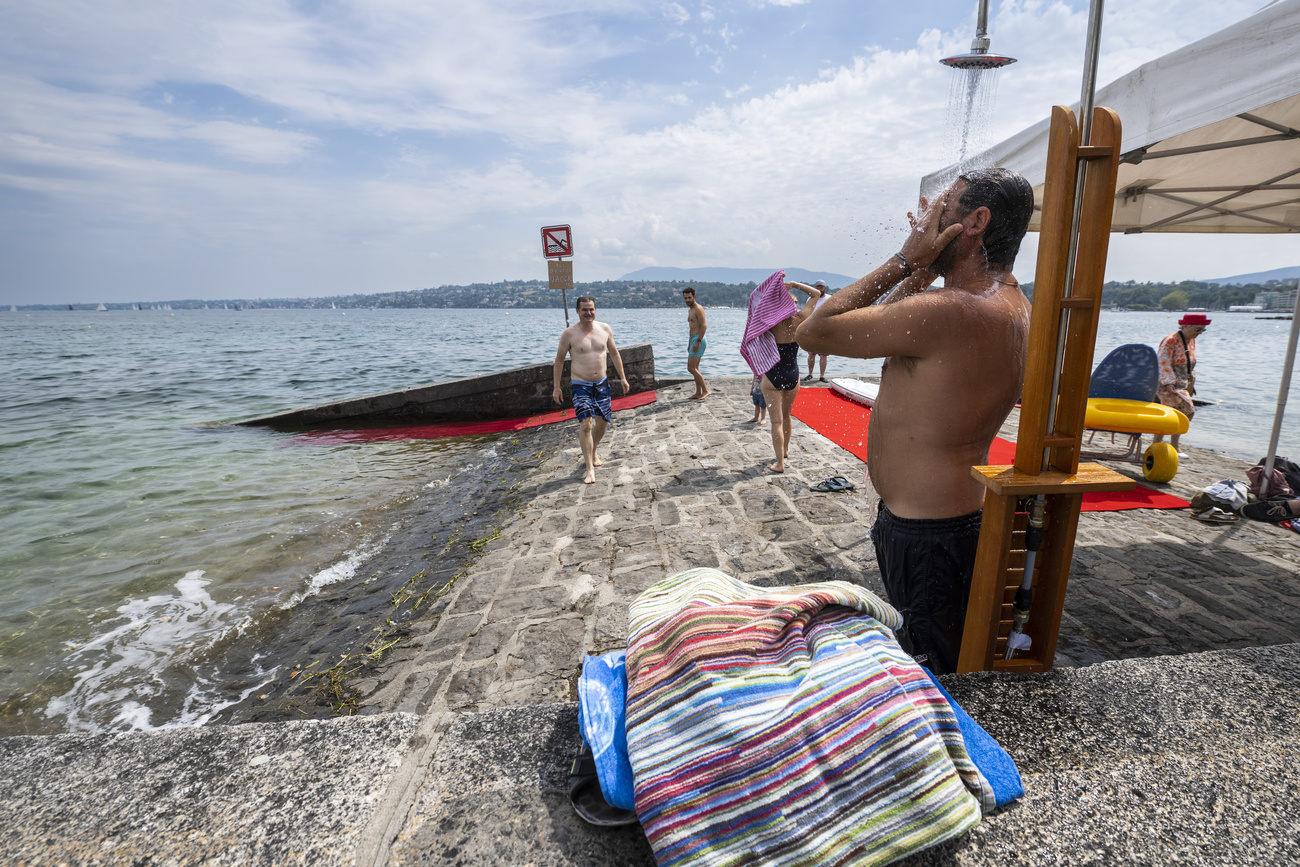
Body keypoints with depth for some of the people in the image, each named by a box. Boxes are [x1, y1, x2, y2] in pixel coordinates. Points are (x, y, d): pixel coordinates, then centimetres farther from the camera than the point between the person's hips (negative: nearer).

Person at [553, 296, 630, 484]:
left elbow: (614, 353, 12)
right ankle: (590, 468, -9)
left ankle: (593, 453, 38)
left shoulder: (604, 329, 1)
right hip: (580, 385, -4)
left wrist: (622, 377, 12)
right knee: (585, 424, -15)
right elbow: (559, 360, -1)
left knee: (602, 422, 12)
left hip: (602, 383, 4)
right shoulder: (569, 333, -9)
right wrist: (556, 387, -2)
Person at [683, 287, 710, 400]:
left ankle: (706, 390, -12)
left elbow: (704, 326, -19)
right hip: (694, 340, 10)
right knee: (695, 368, 11)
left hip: (698, 339, -10)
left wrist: (698, 342, -25)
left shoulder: (698, 309, -11)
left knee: (691, 367, -14)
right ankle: (698, 392, 16)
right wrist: (689, 344, 24)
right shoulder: (691, 310, 20)